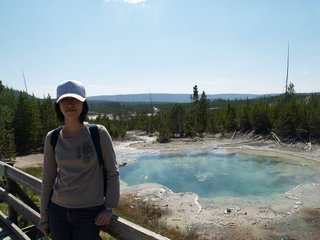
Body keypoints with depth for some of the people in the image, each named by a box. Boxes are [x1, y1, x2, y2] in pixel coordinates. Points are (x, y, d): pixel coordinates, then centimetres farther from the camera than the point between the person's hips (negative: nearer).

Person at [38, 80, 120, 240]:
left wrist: (109, 208, -6)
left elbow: (112, 172, -5)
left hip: (90, 212, -3)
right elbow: (48, 179, 5)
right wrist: (43, 216, 9)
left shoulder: (98, 133, -13)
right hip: (58, 210, 3)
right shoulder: (52, 138, -3)